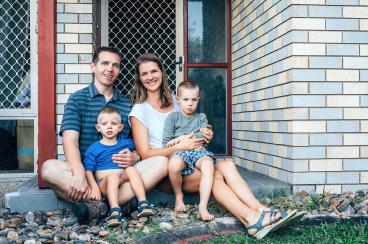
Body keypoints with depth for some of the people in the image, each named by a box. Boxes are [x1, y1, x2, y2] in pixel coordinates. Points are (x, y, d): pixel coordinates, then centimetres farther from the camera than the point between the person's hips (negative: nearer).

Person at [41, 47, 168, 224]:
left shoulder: (127, 104, 16)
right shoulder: (77, 99, 6)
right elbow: (70, 139, -8)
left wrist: (135, 156, -12)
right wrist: (79, 174, -26)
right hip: (86, 171, -2)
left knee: (161, 162, -21)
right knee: (49, 168, -30)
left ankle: (97, 205, -31)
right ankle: (124, 202, -34)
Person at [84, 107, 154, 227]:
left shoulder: (126, 143, 17)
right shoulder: (93, 149, 7)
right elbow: (88, 170, 0)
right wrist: (94, 187, -12)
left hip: (123, 179, 2)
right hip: (104, 182, -2)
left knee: (131, 170, -27)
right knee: (113, 176, -34)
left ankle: (143, 203, -33)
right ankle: (114, 211, -45)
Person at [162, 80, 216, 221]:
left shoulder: (201, 117, 20)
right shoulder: (173, 117, 12)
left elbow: (203, 135, 0)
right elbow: (166, 143, 4)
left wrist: (183, 138, -10)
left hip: (198, 152, 2)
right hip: (179, 152, -1)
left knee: (208, 164, -34)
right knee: (173, 164, -38)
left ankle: (203, 207, -36)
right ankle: (179, 196, -10)